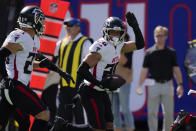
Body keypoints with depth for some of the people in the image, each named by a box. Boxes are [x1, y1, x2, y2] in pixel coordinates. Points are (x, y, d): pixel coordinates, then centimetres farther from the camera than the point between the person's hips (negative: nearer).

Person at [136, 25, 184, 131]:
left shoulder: (171, 52, 5)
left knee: (169, 113, 2)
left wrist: (180, 84, -4)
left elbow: (176, 69, 5)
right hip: (154, 84, -1)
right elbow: (144, 70, 2)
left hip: (167, 84, 1)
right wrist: (140, 85, -6)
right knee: (152, 112, 1)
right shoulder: (149, 52, 2)